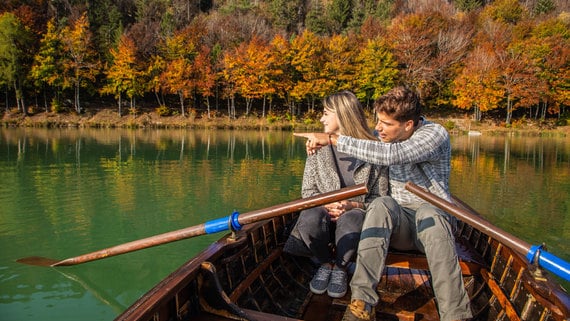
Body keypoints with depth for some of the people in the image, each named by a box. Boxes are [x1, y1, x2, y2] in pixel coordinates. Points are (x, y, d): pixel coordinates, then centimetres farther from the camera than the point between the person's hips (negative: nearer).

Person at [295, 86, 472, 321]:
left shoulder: (435, 134, -14)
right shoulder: (381, 136, 4)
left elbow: (389, 155, -32)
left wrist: (333, 139, -31)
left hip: (434, 217, -3)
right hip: (397, 224, 3)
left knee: (428, 212, -38)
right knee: (382, 204, -31)